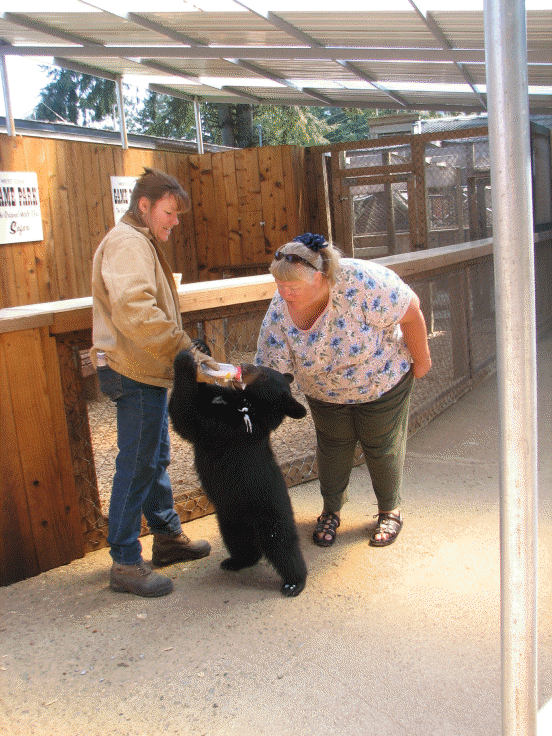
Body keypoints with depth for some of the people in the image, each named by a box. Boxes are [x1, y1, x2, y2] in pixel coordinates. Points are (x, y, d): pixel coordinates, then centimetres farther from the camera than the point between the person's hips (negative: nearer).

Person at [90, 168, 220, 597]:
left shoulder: (140, 244, 21)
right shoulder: (128, 243, -14)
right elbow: (135, 311, -29)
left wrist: (182, 350, 15)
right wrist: (186, 350, -28)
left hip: (145, 371, 11)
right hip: (136, 372, -11)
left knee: (156, 459, 19)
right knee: (137, 466, -5)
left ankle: (168, 536, 32)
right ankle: (125, 563, 5)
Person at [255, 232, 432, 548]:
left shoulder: (359, 281, -39)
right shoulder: (280, 312, -26)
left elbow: (410, 312, -25)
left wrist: (421, 359, -12)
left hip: (382, 380, -3)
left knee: (382, 448, 10)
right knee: (333, 449, 14)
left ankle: (390, 511, 36)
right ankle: (331, 512, 39)